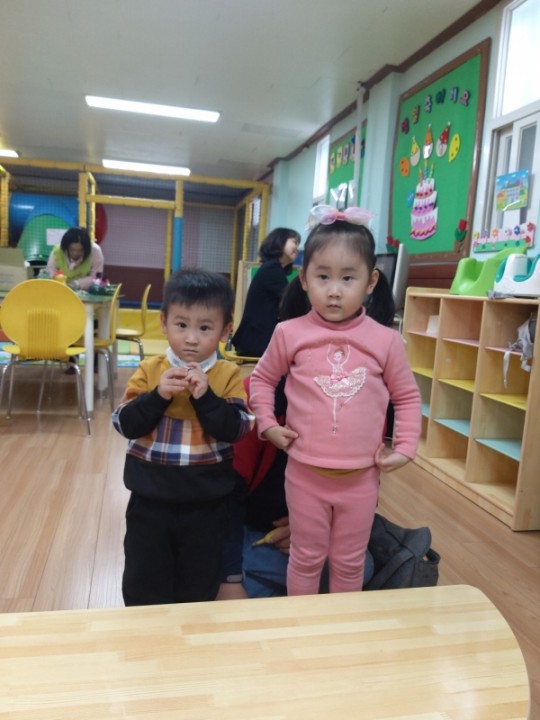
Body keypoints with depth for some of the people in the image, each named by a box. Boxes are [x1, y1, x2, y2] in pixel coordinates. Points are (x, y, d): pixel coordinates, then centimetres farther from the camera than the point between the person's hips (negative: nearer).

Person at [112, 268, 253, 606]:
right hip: (151, 499, 1)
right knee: (144, 583, 18)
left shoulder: (229, 375, -8)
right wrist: (158, 396, -24)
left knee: (200, 585, 20)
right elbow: (125, 425, -10)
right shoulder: (149, 370, -6)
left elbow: (236, 431, -16)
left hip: (206, 502, 0)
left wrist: (205, 396, -27)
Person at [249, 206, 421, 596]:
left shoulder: (386, 341, -7)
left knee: (350, 563, 20)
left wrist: (404, 447, -4)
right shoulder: (290, 334, -8)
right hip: (305, 473, 0)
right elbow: (262, 379, 7)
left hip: (361, 477, 1)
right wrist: (267, 424, -3)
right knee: (306, 558, 18)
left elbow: (408, 397, 4)